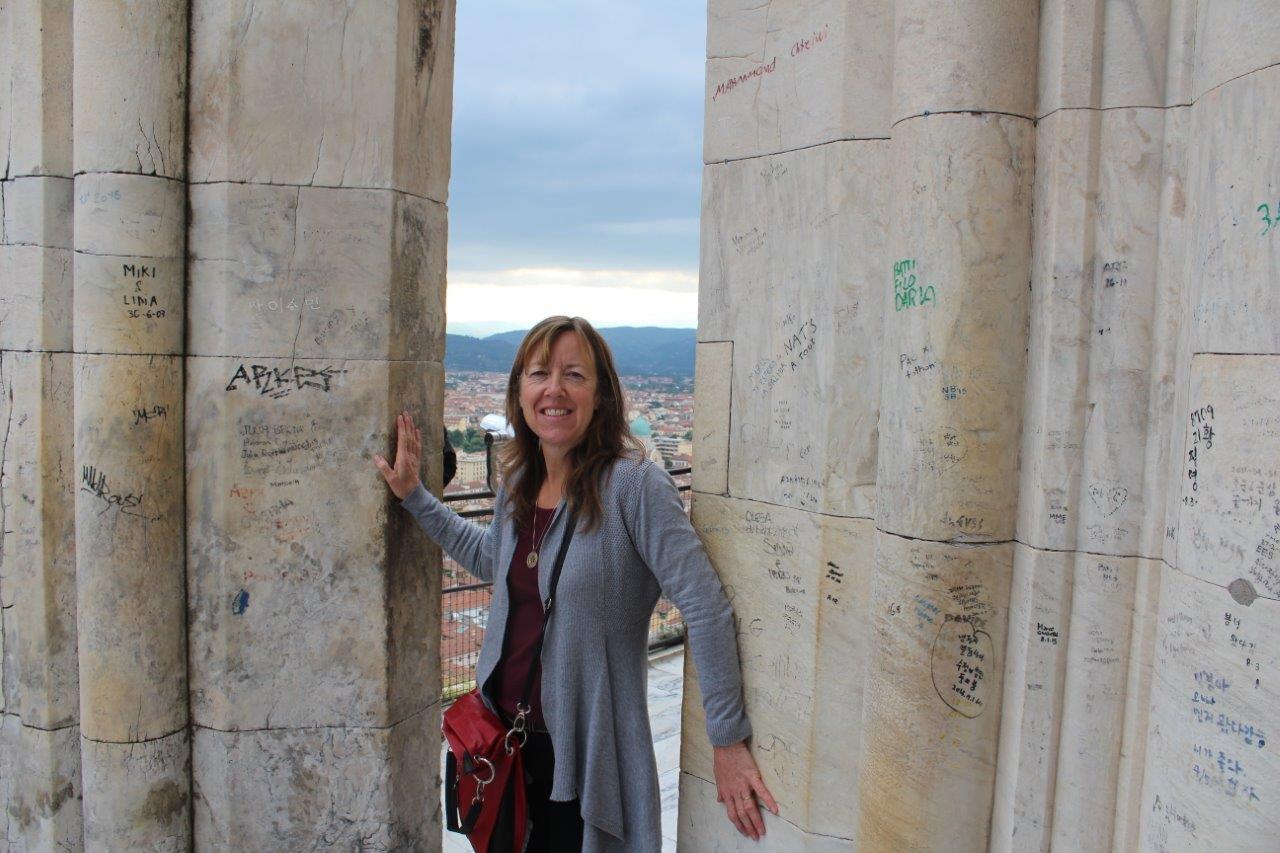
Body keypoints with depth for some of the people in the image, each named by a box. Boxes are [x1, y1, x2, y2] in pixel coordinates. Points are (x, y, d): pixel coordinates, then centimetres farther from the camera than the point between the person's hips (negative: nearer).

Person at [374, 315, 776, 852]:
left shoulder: (633, 484, -21)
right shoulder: (518, 482, 1)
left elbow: (706, 608, -21)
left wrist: (728, 740, -19)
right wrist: (413, 496, 18)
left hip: (586, 753, -6)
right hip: (506, 732, 7)